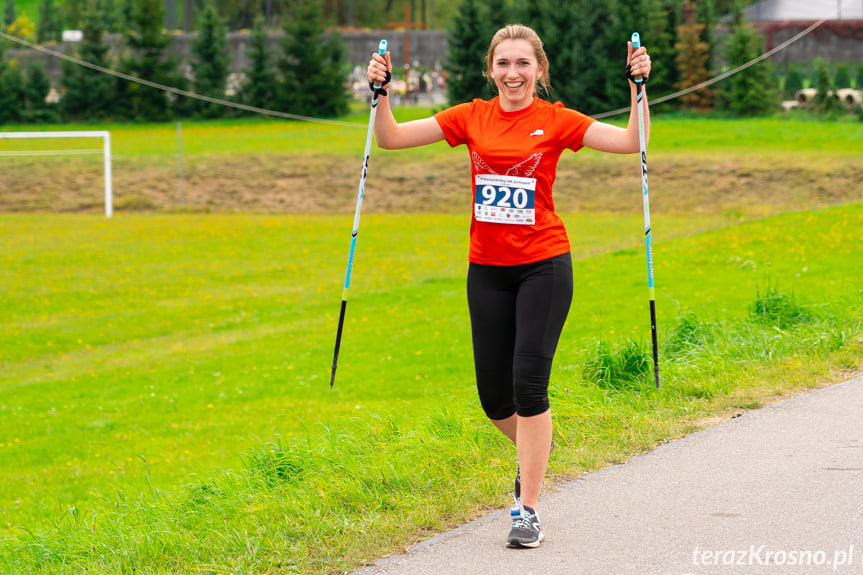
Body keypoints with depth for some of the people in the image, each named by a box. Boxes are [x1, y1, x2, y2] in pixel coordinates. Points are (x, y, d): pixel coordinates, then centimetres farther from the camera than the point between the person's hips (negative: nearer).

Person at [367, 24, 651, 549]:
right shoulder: (471, 118, 4)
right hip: (487, 269, 3)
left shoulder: (556, 121, -3)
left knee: (529, 383, -10)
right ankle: (534, 447, 40)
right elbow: (391, 138, 4)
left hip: (544, 266, -3)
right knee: (494, 394, 6)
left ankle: (528, 509, -2)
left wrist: (638, 86, -19)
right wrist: (381, 92, -11)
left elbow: (631, 142, -9)